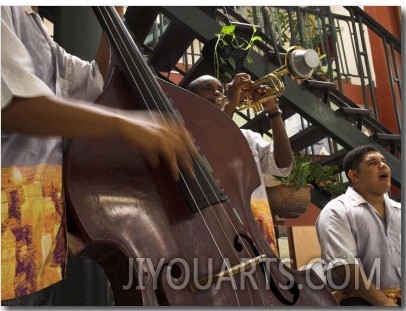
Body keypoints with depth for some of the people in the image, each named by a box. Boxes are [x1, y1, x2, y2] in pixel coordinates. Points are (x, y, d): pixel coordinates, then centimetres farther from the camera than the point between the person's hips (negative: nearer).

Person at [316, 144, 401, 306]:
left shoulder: (399, 210, 17)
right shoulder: (337, 211, -4)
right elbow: (343, 266, -13)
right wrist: (385, 303, -17)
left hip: (401, 297, 6)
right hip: (363, 300, -5)